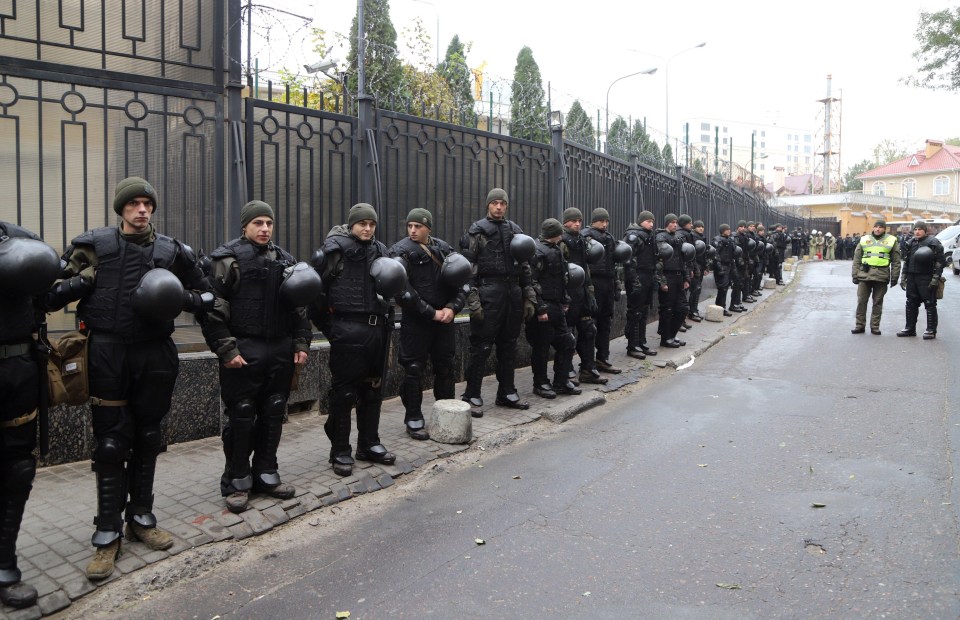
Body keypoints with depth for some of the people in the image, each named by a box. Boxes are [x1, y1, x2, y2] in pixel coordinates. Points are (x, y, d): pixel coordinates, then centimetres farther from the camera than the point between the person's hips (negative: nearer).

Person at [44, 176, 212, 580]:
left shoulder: (172, 251, 8)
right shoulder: (93, 244, 2)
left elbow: (207, 296, 14)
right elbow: (52, 293, 2)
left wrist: (182, 298, -6)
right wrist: (80, 281, -17)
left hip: (155, 354, 3)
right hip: (108, 353, -2)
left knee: (147, 439, 12)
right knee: (111, 444, 1)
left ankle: (141, 518, 27)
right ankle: (108, 534, 11)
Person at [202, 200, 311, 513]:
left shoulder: (285, 260, 14)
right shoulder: (228, 259, -4)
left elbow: (299, 305, 18)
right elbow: (213, 309, -9)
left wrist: (301, 343, 10)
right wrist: (226, 350, -14)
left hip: (281, 351, 5)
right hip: (244, 351, -5)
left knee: (273, 414, 11)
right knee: (241, 416, 0)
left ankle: (266, 474, 24)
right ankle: (237, 481, 14)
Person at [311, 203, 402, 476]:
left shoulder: (380, 251, 12)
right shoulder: (334, 249, -6)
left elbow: (394, 285, 24)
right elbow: (316, 289, -9)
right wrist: (328, 327, -9)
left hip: (377, 328, 6)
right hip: (347, 329, -6)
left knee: (373, 388, 14)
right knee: (344, 391, 1)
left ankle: (369, 444, 28)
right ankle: (340, 451, 12)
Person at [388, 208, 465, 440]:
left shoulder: (444, 248, 7)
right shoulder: (401, 252, -7)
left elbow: (462, 281, 8)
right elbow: (403, 290, -15)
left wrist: (452, 307, -8)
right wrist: (431, 313, -16)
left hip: (444, 319, 5)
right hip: (416, 321, -4)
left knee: (446, 368, 12)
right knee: (414, 370, 0)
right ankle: (413, 420, 13)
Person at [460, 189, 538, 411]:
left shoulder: (515, 231, 15)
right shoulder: (477, 231, -1)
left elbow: (525, 267, 17)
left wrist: (529, 298, 11)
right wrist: (473, 300, -14)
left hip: (513, 293, 5)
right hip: (488, 293, -5)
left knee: (509, 345, 11)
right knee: (481, 346, -3)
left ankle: (507, 393, 22)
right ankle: (472, 396, 6)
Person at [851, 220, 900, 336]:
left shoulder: (892, 240, 7)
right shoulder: (864, 240, 10)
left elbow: (896, 261, 6)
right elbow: (857, 259, 10)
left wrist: (894, 277, -1)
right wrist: (855, 275, 4)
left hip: (881, 276, -1)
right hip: (864, 275, 1)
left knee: (878, 302, 5)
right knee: (861, 301, 1)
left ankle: (875, 326, 13)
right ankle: (860, 325, 10)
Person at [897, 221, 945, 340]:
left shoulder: (933, 242, -5)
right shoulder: (911, 243, 15)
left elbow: (940, 261, -9)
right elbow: (906, 260, 21)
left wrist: (936, 278, -15)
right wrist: (903, 277, 16)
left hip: (926, 279, -7)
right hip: (912, 278, 7)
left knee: (930, 304, -2)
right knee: (911, 304, 10)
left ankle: (931, 330, 2)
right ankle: (910, 328, 19)